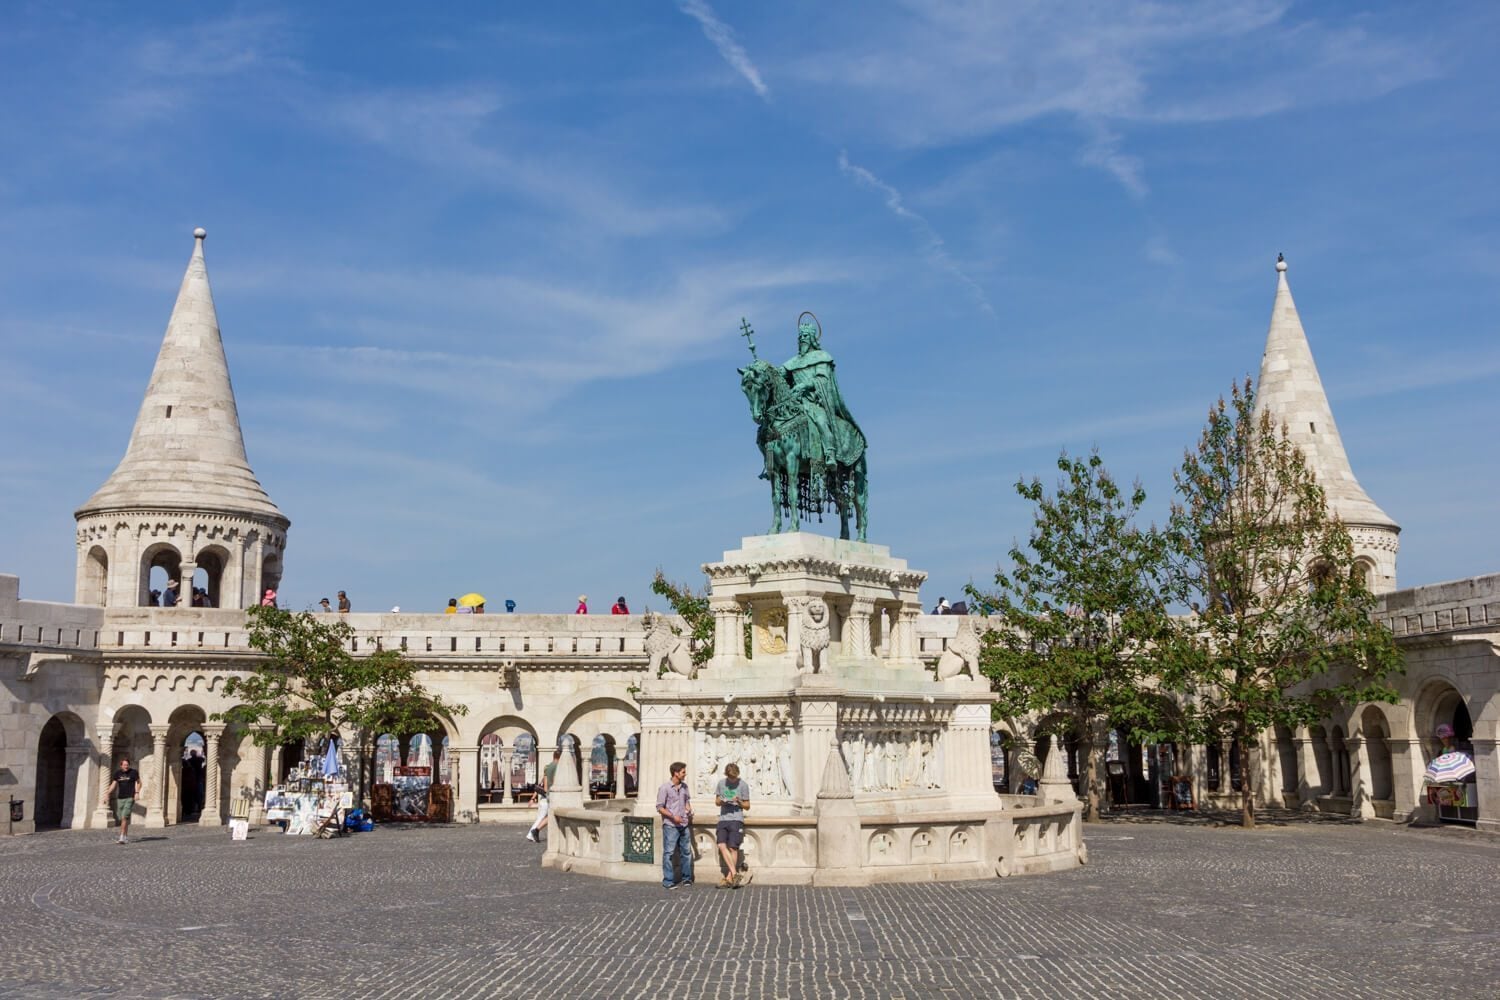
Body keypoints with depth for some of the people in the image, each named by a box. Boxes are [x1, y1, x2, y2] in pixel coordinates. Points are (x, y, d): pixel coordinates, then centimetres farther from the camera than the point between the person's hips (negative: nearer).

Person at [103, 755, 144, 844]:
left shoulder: (133, 772, -2)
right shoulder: (117, 773, 6)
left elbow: (139, 783, 7)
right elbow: (113, 784, 4)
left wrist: (137, 792, -7)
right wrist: (107, 794, -7)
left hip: (130, 798, -4)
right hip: (120, 798, 4)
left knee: (124, 817, -15)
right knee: (121, 818, 7)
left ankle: (122, 838, -18)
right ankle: (127, 837, 21)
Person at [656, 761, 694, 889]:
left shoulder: (684, 786, 10)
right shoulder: (665, 788, -10)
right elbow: (659, 807, -9)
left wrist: (689, 809, 3)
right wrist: (673, 817, -19)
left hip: (684, 825, 6)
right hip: (670, 825, -6)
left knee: (686, 851, 11)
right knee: (668, 853, -4)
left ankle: (686, 878, 22)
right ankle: (667, 881, 1)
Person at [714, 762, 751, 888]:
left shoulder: (743, 784, -1)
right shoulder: (721, 783, 8)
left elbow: (747, 806, 5)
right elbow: (716, 801, 16)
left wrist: (739, 802, -16)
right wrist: (721, 801, -7)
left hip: (736, 820, -3)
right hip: (723, 819, 3)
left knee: (733, 848, -5)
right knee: (721, 845, -13)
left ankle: (729, 878, 3)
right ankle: (734, 873, -11)